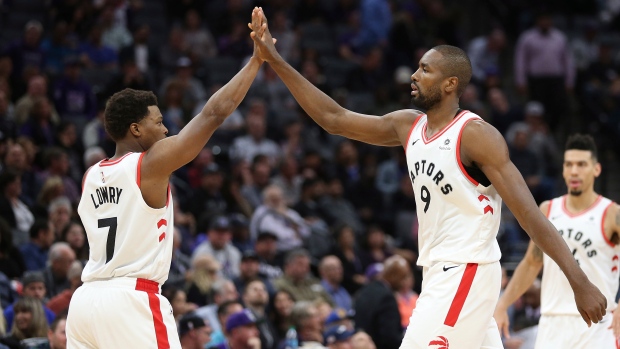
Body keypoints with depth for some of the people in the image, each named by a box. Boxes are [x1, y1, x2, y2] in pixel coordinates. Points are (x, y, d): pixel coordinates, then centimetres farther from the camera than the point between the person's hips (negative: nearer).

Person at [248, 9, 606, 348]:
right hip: (440, 273, 8)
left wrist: (580, 283, -24)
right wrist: (275, 60, 9)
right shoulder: (409, 126, 8)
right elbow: (334, 118, 13)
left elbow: (529, 213, -19)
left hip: (466, 273, -8)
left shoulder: (476, 135, -15)